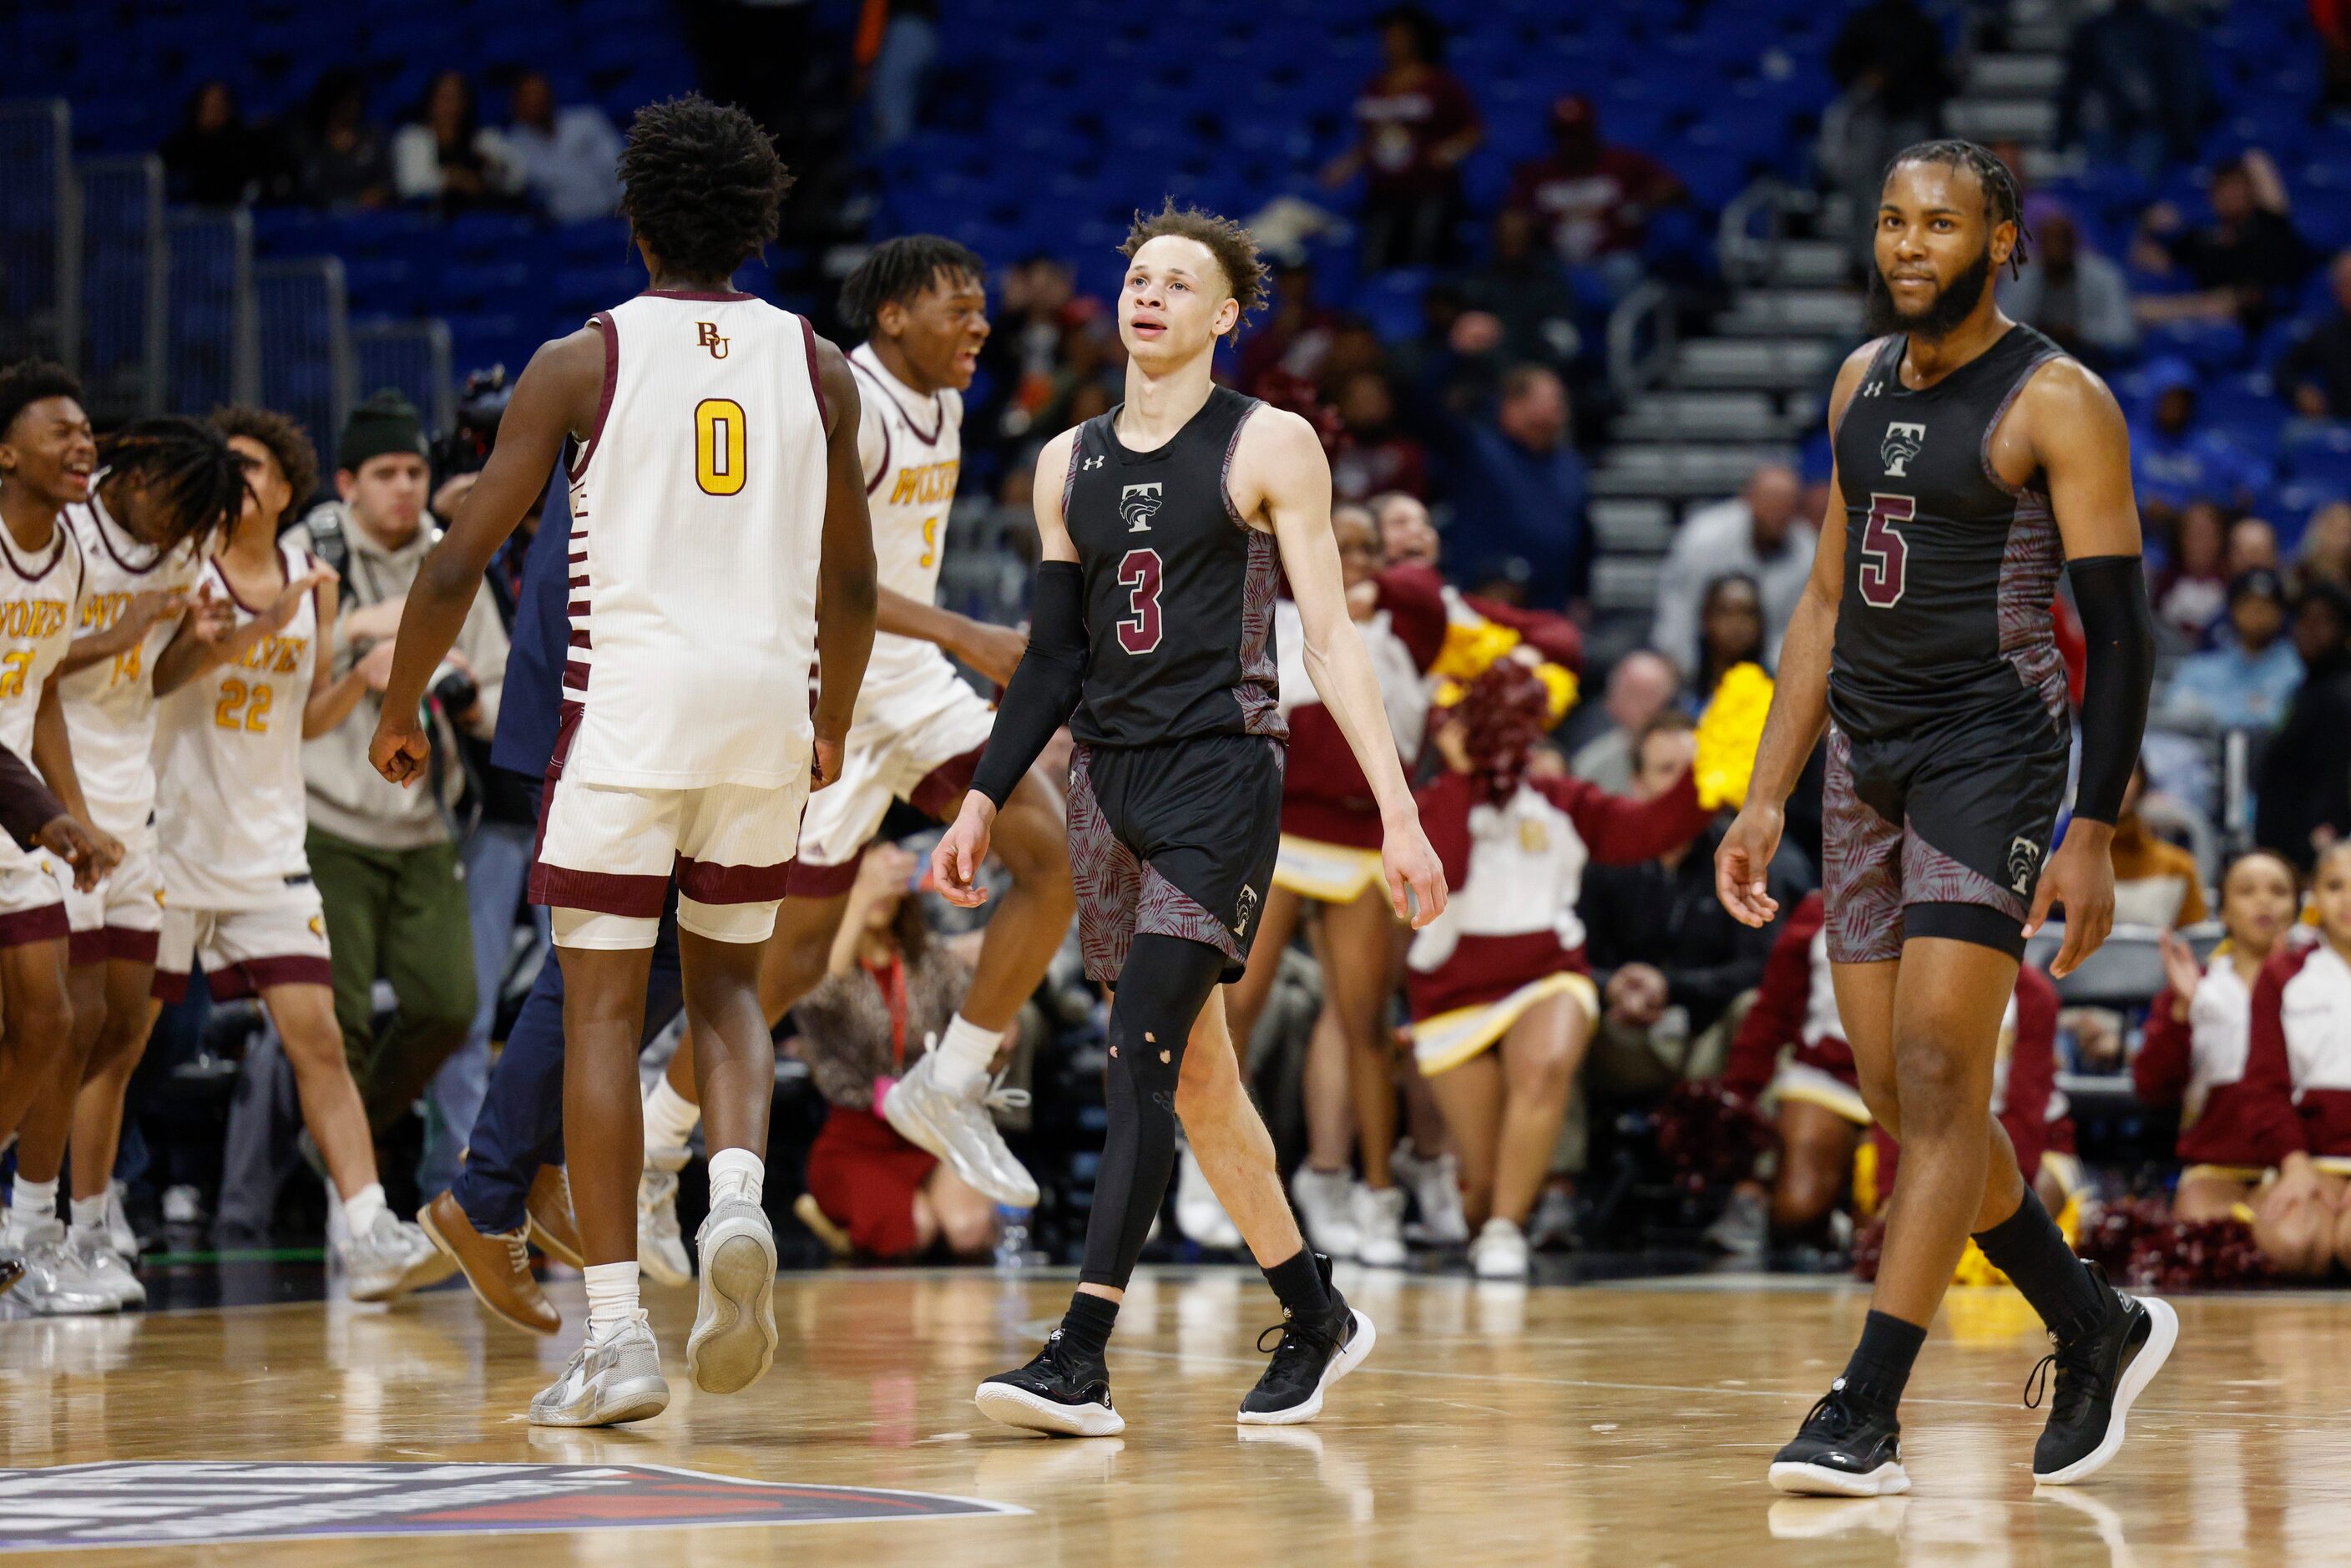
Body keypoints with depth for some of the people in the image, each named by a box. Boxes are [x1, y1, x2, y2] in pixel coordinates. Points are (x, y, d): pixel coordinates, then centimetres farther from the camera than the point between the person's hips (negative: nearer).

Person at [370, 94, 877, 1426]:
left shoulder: (582, 361, -1)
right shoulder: (818, 366, 8)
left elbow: (461, 561, -1)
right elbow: (852, 580, 15)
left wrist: (401, 711, 13)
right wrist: (832, 730, 30)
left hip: (630, 704, -3)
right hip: (767, 710, 3)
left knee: (603, 1011, 2)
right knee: (728, 981, 20)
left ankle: (618, 1336, -4)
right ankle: (741, 1206, -8)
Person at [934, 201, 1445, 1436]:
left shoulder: (1270, 447, -2)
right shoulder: (1070, 464, 13)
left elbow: (1329, 639, -5)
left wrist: (1398, 814, -11)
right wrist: (982, 803, 14)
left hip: (1223, 775, -6)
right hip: (1108, 775, 6)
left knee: (1142, 1056, -16)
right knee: (1194, 1074, 10)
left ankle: (1081, 1357, -20)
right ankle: (1317, 1319, 24)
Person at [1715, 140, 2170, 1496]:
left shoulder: (2057, 402, -9)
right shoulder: (1864, 381, 12)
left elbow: (2120, 624, -11)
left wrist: (2094, 835, -17)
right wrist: (1768, 797, 13)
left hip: (1992, 748, -7)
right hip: (1869, 757, 8)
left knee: (1938, 1079, -14)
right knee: (1908, 1102, 8)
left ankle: (1868, 1412, -15)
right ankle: (2101, 1331, 26)